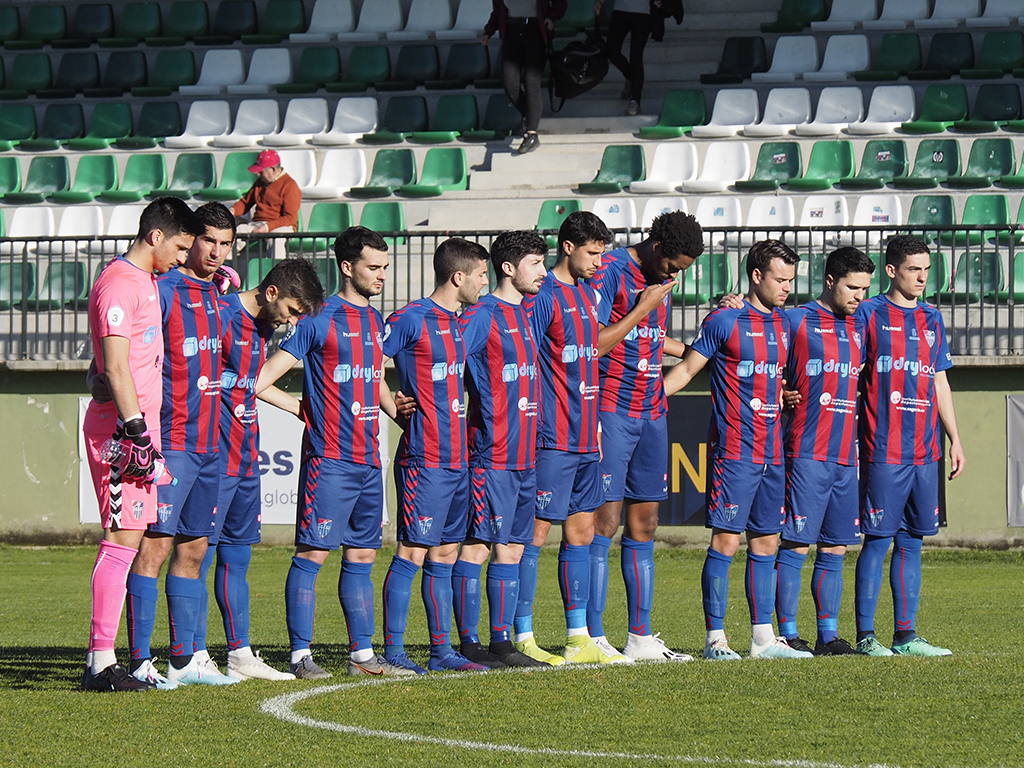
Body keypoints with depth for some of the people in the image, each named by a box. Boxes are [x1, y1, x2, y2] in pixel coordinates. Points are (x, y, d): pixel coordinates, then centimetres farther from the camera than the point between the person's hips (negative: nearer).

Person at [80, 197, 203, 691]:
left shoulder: (147, 282, 18)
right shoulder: (117, 285, -12)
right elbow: (116, 368, -18)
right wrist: (136, 429, -20)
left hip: (137, 423, 10)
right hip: (120, 425, -10)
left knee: (128, 539, 8)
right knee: (123, 538, -10)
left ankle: (102, 663, 9)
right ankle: (101, 663, -10)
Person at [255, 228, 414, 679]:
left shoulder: (374, 320, 16)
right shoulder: (319, 319, -7)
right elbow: (267, 375, -8)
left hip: (368, 459, 8)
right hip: (329, 457, -8)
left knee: (361, 555, 10)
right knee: (312, 553, -6)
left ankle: (362, 654, 13)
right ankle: (301, 654, -4)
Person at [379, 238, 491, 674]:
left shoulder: (457, 323, 16)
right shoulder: (411, 319, -10)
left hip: (457, 457, 9)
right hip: (424, 458, -9)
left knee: (445, 554, 10)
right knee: (412, 552, -8)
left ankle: (441, 650, 13)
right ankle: (393, 650, -5)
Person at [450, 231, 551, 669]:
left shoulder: (525, 314, 17)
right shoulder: (483, 316, -10)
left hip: (523, 453, 9)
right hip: (490, 454, -9)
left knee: (511, 549, 8)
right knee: (476, 546, -6)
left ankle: (502, 644, 11)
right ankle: (468, 644, -4)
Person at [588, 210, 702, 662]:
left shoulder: (660, 282, 15)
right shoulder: (610, 273, -10)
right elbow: (594, 345, -15)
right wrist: (643, 308, -12)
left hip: (651, 413, 8)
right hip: (613, 414, -8)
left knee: (644, 524, 7)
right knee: (605, 520, -9)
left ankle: (640, 638, 10)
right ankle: (593, 638, -7)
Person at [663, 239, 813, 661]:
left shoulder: (782, 325, 14)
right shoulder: (725, 321, -5)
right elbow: (685, 370, -1)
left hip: (772, 452, 7)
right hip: (734, 450, -7)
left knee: (766, 543, 8)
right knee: (725, 542, -7)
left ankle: (763, 638, 11)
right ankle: (715, 637, -4)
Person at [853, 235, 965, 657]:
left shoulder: (931, 319, 16)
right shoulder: (870, 314, 0)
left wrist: (955, 439, 17)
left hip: (924, 451, 5)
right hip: (883, 450, -5)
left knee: (912, 540, 6)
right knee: (878, 540, -5)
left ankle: (906, 634, 10)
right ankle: (865, 635, -1)